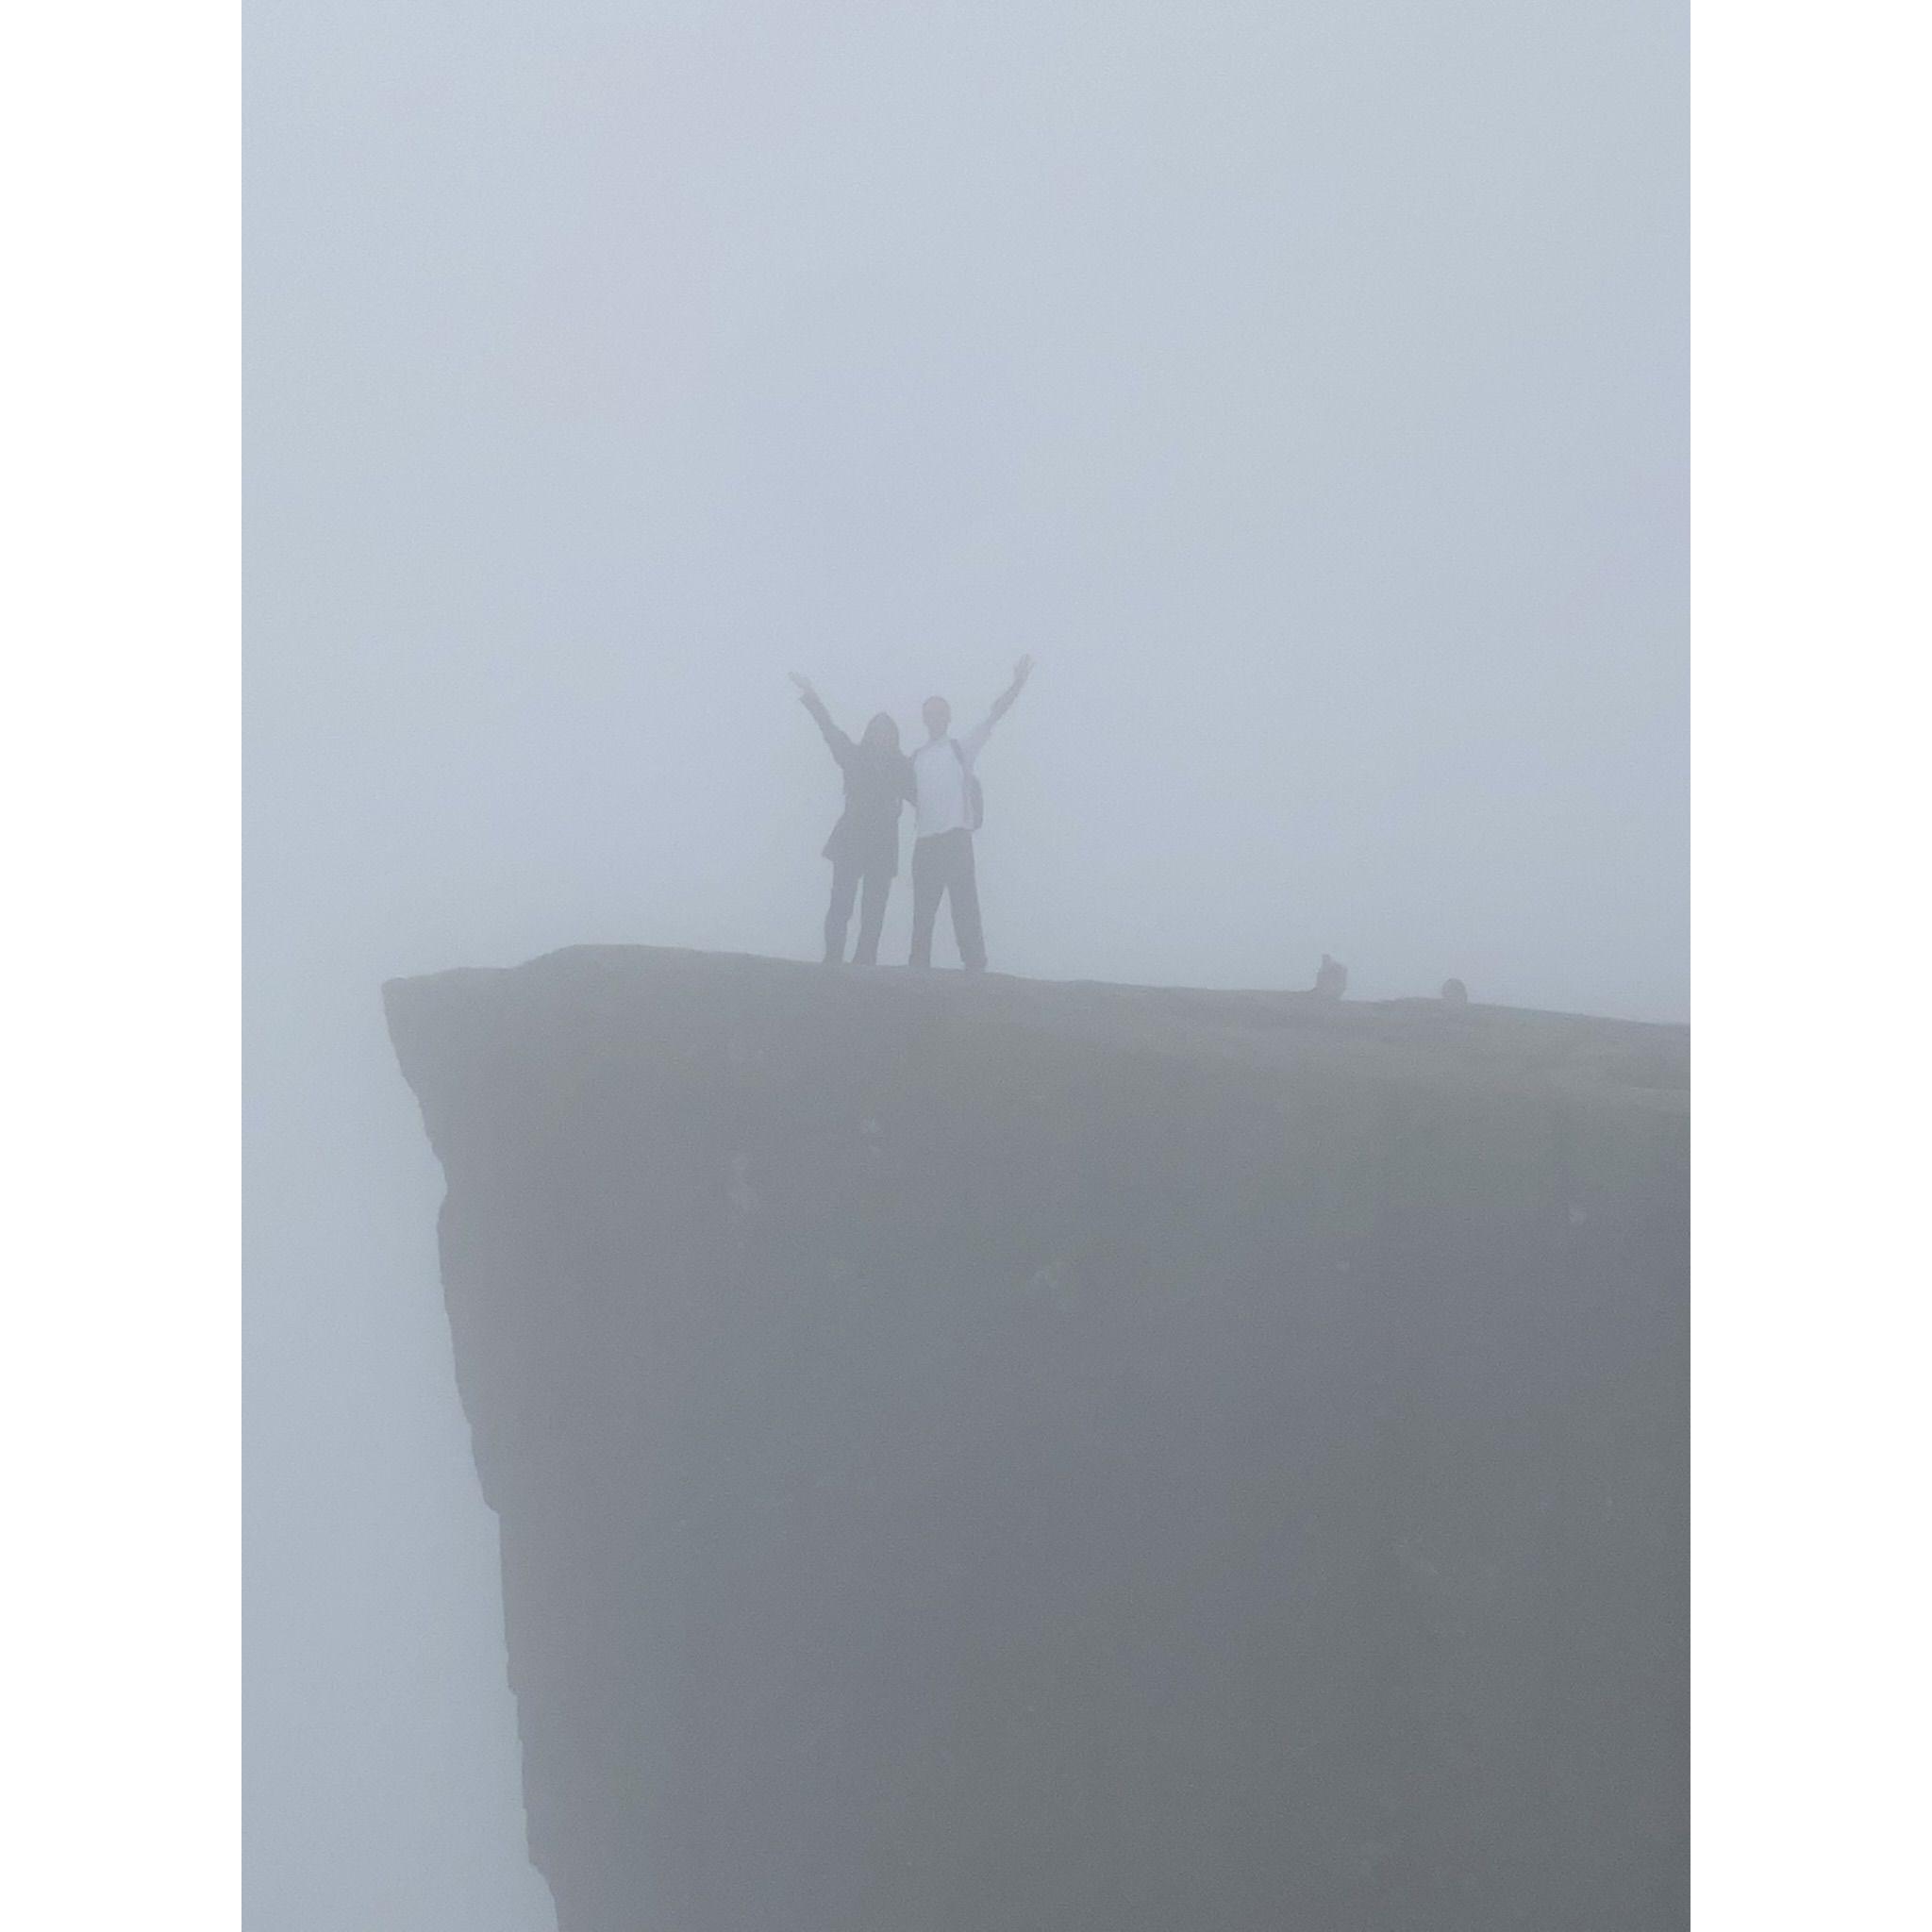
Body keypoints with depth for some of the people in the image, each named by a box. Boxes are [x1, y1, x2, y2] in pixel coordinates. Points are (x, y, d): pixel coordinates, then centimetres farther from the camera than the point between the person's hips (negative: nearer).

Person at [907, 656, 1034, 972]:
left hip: (957, 838, -4)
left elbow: (993, 716, -5)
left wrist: (1017, 684, -14)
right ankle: (918, 966, 12)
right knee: (922, 909, 7)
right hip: (925, 840, 4)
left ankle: (975, 967, -9)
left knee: (965, 906, -8)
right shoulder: (917, 758, 17)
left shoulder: (962, 748, 5)